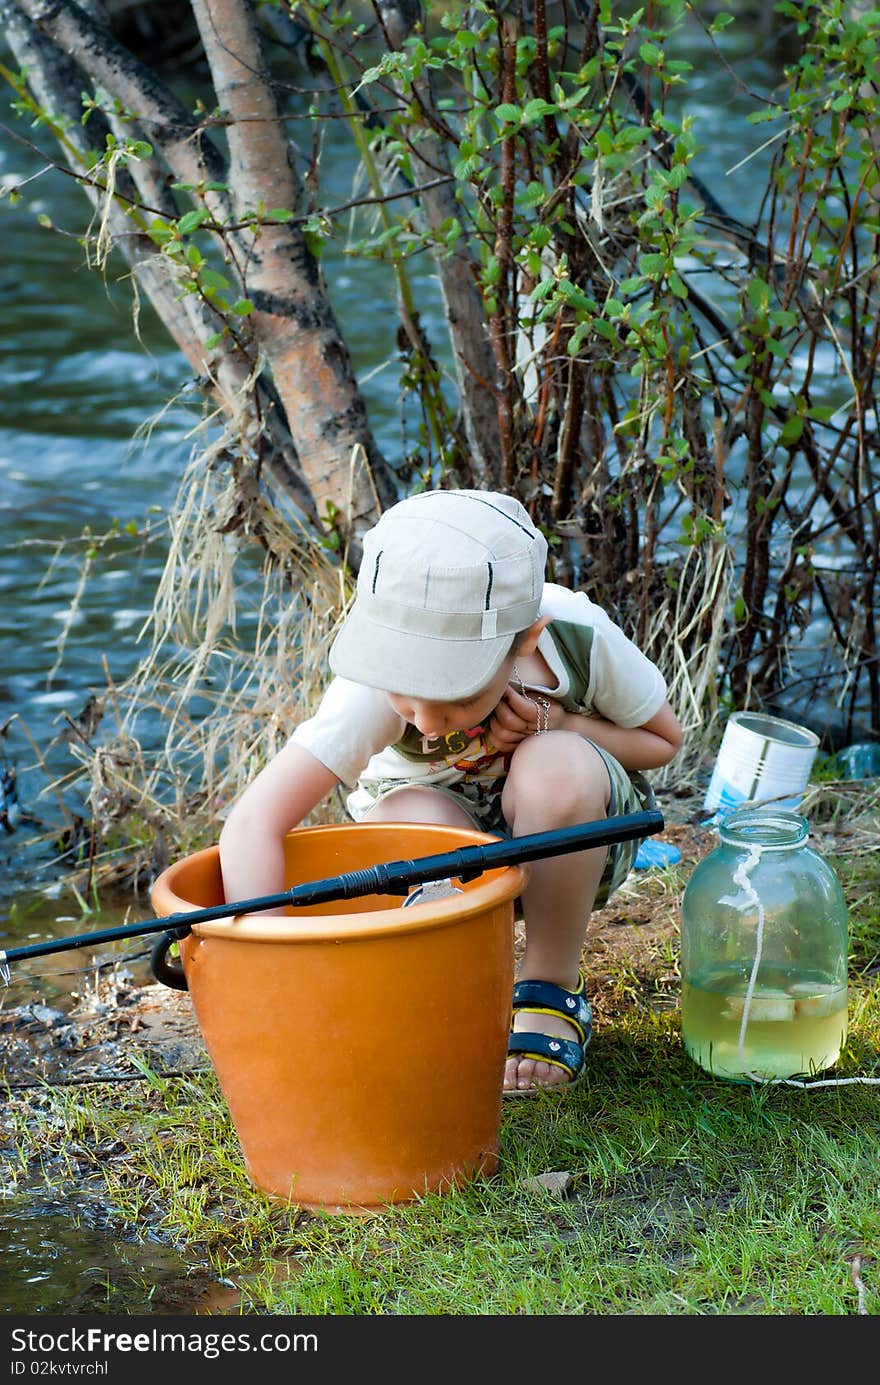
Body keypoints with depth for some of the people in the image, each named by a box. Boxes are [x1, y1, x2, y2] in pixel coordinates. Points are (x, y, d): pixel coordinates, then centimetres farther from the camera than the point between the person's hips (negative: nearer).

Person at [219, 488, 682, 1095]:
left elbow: (663, 740, -6)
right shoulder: (379, 685, -33)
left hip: (566, 839, 1)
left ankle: (552, 990, -11)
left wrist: (556, 724, -25)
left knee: (556, 766, -34)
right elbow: (253, 825, -42)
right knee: (410, 817, -37)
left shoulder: (579, 636, -28)